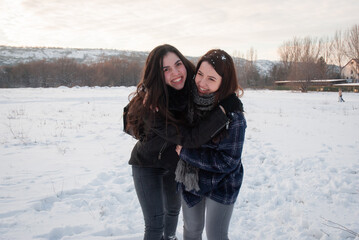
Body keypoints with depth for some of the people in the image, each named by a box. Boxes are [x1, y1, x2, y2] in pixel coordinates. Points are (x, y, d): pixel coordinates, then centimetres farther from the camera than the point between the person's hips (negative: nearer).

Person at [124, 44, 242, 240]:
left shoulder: (190, 88, -19)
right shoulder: (153, 108, -37)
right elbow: (191, 138, -39)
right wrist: (224, 110, -39)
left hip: (175, 162, 6)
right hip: (147, 165, -6)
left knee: (174, 209, 26)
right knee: (155, 224, -4)